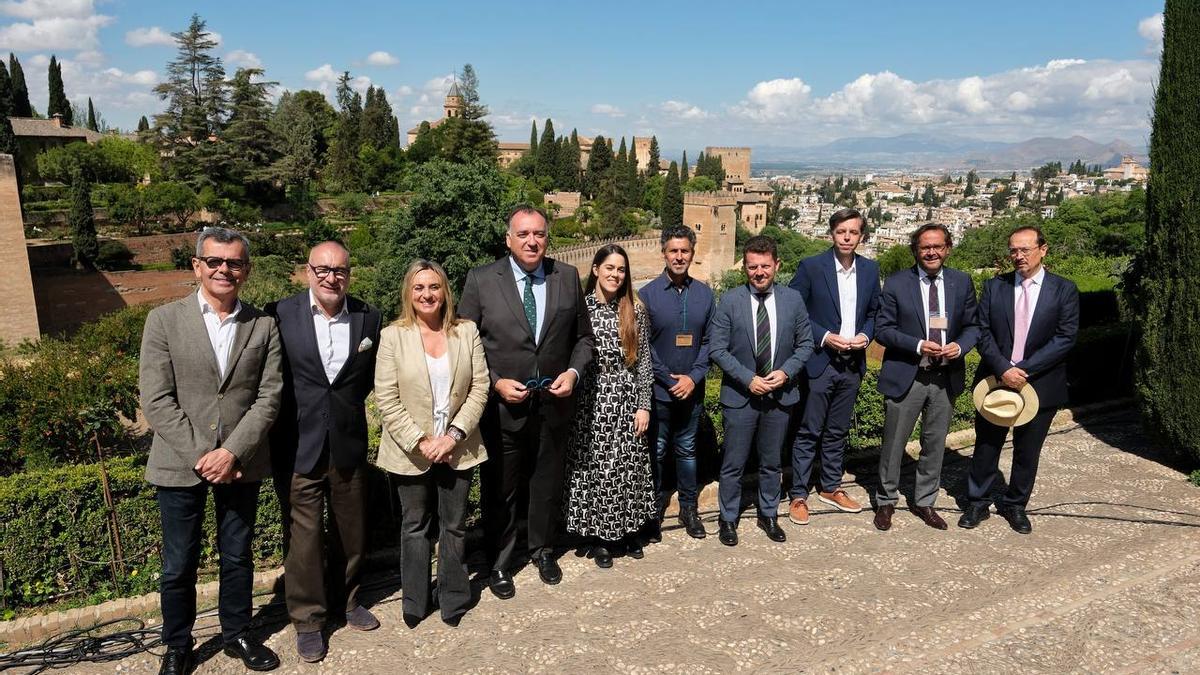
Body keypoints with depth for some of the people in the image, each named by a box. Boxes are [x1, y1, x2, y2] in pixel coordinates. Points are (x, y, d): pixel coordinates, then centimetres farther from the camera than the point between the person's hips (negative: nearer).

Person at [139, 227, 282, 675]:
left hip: (241, 463, 2)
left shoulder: (263, 327, 2)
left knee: (237, 557, 15)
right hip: (180, 464, -1)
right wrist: (200, 455, -14)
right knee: (179, 565, 10)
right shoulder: (164, 320, -4)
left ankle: (236, 634, 35)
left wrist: (233, 452, -14)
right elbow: (155, 400, -8)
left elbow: (268, 397, -3)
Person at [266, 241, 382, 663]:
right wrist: (293, 414, -3)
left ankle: (347, 599, 39)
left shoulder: (369, 318, 0)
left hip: (349, 445, 3)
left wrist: (347, 404, 7)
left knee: (350, 530, 17)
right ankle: (307, 619, 24)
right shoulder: (279, 315, -8)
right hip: (298, 446, -2)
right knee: (303, 536, 6)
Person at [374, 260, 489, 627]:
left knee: (454, 526, 12)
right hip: (411, 452, -1)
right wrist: (419, 442, -14)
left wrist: (454, 435, -12)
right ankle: (415, 601, 30)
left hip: (457, 449, 1)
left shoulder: (467, 332, -1)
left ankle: (453, 598, 29)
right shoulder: (393, 336, -5)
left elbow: (479, 388, -3)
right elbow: (387, 399, -8)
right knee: (415, 526, 15)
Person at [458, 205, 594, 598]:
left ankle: (542, 550, 42)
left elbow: (583, 336, 8)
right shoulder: (481, 280, -8)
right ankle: (500, 562, 33)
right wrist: (496, 383, -16)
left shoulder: (568, 277, 0)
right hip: (501, 405, -2)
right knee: (500, 489, 12)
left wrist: (574, 371, -9)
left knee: (547, 484, 19)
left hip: (553, 403, 3)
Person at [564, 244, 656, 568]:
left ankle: (629, 530, 27)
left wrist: (644, 405, -1)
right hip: (590, 403, -1)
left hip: (626, 401, 2)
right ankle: (600, 537, 19)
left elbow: (644, 360, 4)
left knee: (630, 467, 8)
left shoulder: (635, 310, 4)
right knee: (593, 468, 4)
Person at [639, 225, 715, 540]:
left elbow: (709, 341, 3)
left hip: (692, 390, 3)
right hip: (658, 390, -2)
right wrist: (669, 380, -10)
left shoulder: (704, 293, 2)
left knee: (687, 451, 14)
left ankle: (689, 509, 27)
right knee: (656, 452, 8)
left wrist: (693, 377, -9)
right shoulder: (647, 294, -7)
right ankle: (654, 512, 22)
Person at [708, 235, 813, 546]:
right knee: (734, 465, 8)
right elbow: (717, 348, -9)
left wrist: (786, 371, -11)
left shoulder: (793, 299, 0)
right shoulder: (730, 300, -8)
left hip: (780, 394, 3)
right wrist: (748, 379, -16)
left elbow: (805, 343, 6)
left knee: (771, 463, 17)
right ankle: (728, 519, 25)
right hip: (740, 395, -2)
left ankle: (768, 515, 35)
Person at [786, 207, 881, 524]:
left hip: (853, 364, 5)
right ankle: (799, 496, 11)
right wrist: (824, 337, -16)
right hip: (819, 363, -4)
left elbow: (873, 311, 15)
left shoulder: (870, 269, 6)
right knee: (808, 433, 1)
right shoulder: (811, 267, -9)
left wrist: (865, 335, -5)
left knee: (837, 431, 16)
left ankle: (830, 487, 30)